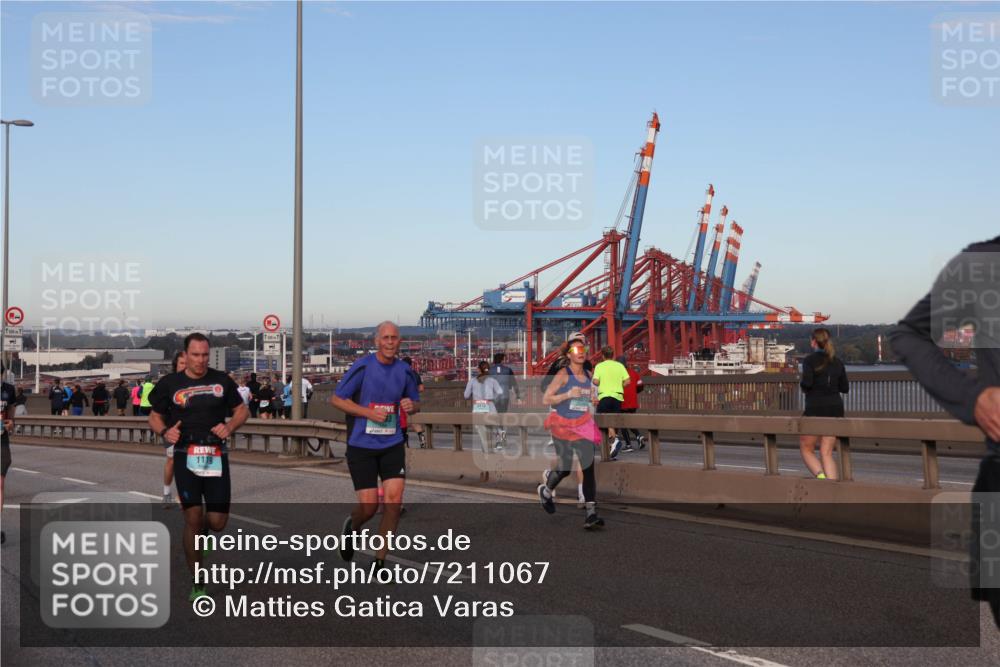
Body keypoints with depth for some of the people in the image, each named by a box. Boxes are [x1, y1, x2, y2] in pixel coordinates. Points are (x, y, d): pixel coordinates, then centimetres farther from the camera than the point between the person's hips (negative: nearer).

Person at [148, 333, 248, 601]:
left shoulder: (221, 380, 8)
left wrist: (230, 426, -6)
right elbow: (155, 417, 12)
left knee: (217, 523, -1)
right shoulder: (170, 383, 4)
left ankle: (198, 531, 39)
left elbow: (242, 410, 14)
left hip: (216, 457, 2)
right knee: (193, 518, -7)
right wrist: (165, 432, -9)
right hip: (186, 456, -1)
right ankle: (197, 584, 6)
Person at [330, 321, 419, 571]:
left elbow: (415, 401, 19)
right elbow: (336, 399, -6)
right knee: (369, 505, -6)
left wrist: (411, 405, -6)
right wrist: (369, 412, -17)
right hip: (361, 445, -3)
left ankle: (380, 560, 6)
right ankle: (352, 526, 33)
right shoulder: (362, 367, -9)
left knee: (394, 499, -9)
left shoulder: (404, 371, 4)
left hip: (392, 445, 3)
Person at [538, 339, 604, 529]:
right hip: (563, 426, -4)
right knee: (564, 469, 5)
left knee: (589, 468, -10)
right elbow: (546, 399, -14)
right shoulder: (563, 375, -10)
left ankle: (591, 514, -13)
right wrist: (567, 395, -24)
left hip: (583, 426, 4)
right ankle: (545, 491, 39)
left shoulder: (589, 376, 8)